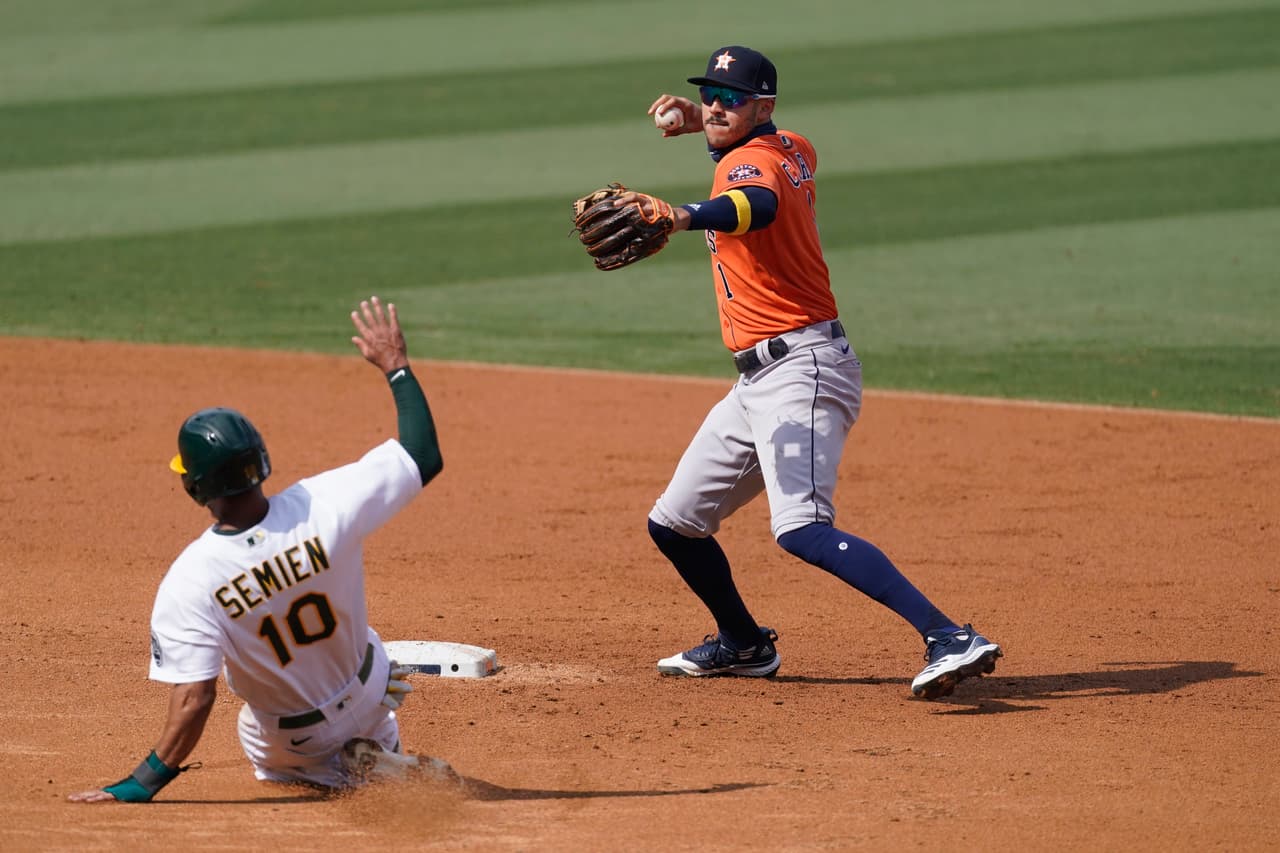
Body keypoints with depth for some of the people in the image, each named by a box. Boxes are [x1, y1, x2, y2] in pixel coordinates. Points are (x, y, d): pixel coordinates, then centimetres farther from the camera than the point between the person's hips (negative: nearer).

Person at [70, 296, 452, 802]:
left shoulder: (188, 582, -35)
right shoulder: (324, 506, -30)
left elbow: (192, 701, -35)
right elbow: (425, 457, -18)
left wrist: (140, 786, -26)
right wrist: (395, 366, -8)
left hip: (289, 738, -4)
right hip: (369, 698, 4)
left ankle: (349, 769, 4)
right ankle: (379, 762, 10)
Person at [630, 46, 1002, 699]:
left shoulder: (751, 160, -13)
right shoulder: (792, 150, 14)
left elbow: (758, 204, -40)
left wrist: (682, 218, -59)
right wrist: (699, 124, 31)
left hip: (801, 370, -10)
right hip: (759, 382, 10)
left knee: (802, 531, -29)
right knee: (673, 524, 18)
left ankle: (951, 640, -38)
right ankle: (743, 645, 38)